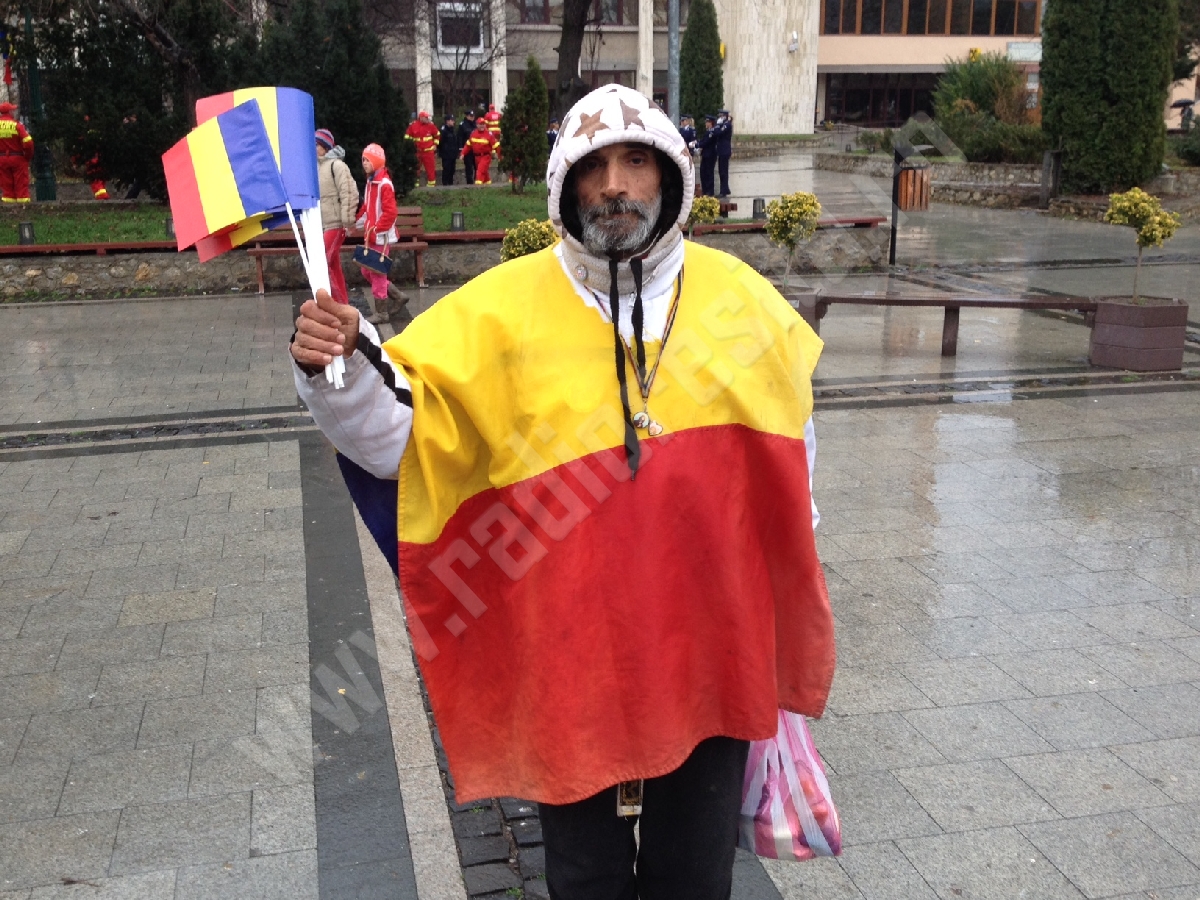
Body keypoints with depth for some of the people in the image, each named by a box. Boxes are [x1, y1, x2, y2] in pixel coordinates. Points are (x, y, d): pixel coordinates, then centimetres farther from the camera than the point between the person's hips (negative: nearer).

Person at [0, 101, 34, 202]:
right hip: (18, 158, -4)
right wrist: (29, 156, -3)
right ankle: (22, 199, 1)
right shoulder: (17, 125, -12)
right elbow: (28, 142, -18)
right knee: (21, 182, 2)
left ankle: (9, 199, 8)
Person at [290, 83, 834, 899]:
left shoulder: (741, 298, -2)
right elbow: (396, 435, -10)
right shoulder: (502, 310, -9)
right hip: (569, 657, -1)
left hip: (708, 655, 2)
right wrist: (340, 370, -31)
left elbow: (789, 475, 10)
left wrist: (791, 614, 17)